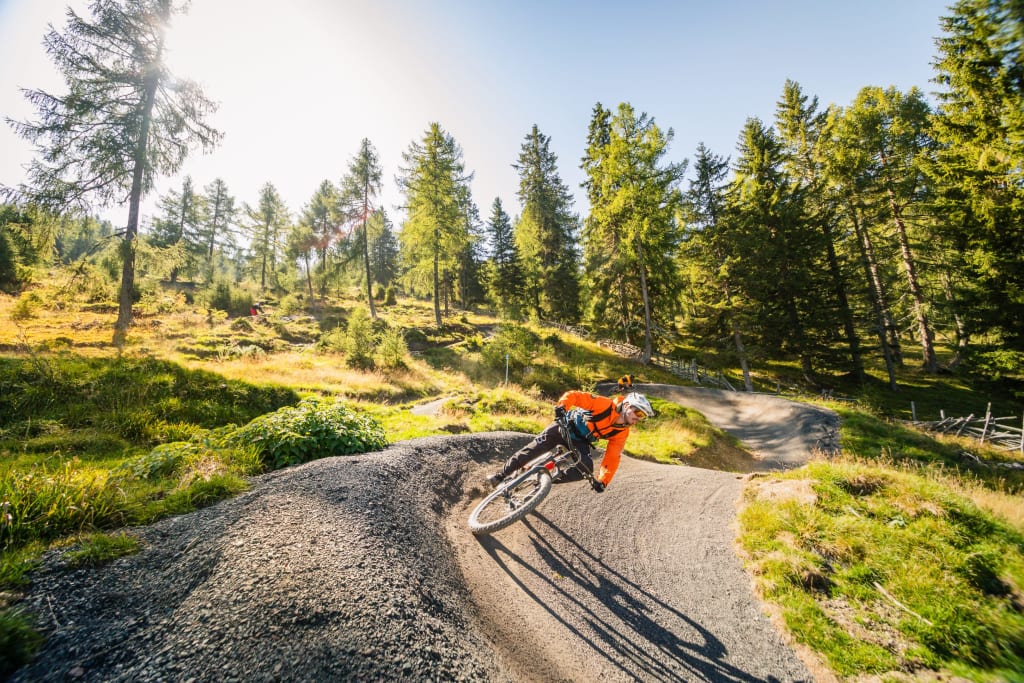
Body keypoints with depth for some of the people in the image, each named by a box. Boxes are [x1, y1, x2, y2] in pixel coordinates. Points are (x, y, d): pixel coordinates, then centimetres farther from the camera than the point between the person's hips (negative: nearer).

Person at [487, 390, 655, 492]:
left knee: (587, 469, -23)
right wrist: (561, 407, -46)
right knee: (535, 447, -14)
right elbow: (572, 395, -28)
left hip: (580, 442, 4)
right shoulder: (605, 404, -25)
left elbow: (612, 458, -10)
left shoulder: (621, 433, -10)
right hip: (565, 426, -4)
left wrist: (602, 481, -21)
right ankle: (501, 475, 0)